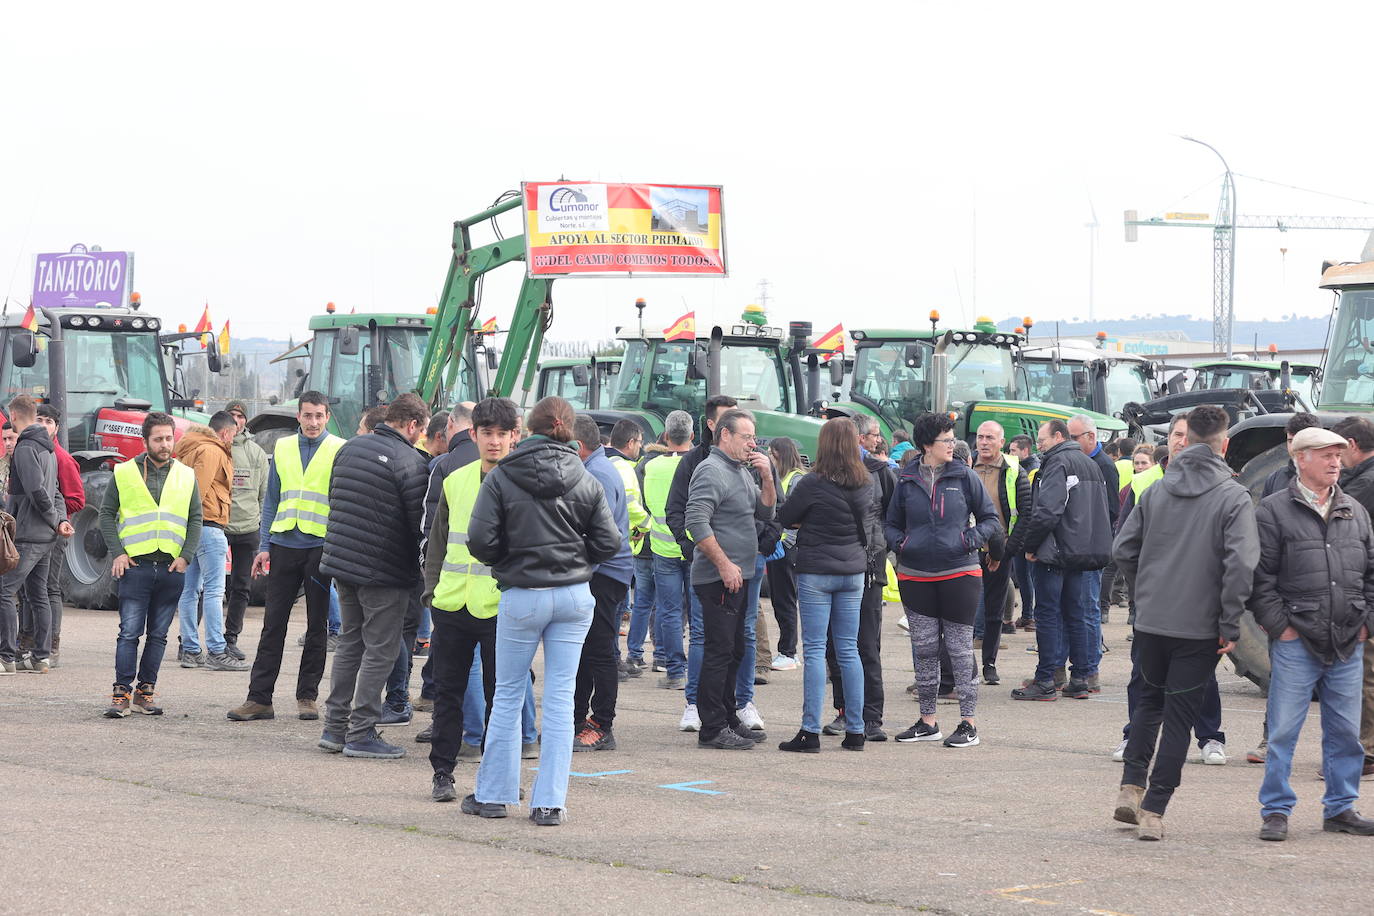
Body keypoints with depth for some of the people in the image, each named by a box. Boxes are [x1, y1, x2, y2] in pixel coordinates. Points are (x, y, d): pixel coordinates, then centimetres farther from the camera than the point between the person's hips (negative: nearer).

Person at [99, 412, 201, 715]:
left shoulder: (186, 476, 11)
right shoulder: (125, 473, 4)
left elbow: (195, 519, 12)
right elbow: (106, 514, 6)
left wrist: (185, 556, -1)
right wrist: (117, 553, -5)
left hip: (172, 567, 3)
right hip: (135, 565, -3)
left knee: (158, 635, 6)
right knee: (130, 632, -8)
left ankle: (145, 691, 12)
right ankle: (122, 692, -7)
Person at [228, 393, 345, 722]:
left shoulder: (338, 451, 0)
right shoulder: (283, 448, 10)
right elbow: (272, 499, 13)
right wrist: (264, 546, 6)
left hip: (320, 546, -2)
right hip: (284, 544, 2)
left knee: (316, 626, 6)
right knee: (273, 624, 2)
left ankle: (307, 697, 13)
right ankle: (259, 698, 3)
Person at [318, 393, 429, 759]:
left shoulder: (349, 448, 10)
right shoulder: (409, 460, -15)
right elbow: (420, 519, -14)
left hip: (340, 561, 8)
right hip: (383, 570, -8)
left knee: (350, 642, 17)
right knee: (380, 650, 0)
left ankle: (335, 727, 18)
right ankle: (361, 733, 0)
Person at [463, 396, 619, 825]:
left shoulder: (501, 477, -6)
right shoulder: (585, 481, 1)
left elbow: (480, 541, -11)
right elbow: (609, 542, 0)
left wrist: (507, 561, 9)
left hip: (522, 597, -2)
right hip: (575, 594, 2)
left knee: (507, 695, 10)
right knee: (560, 697, 5)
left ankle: (492, 794, 16)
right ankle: (550, 802, 3)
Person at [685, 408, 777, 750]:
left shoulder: (742, 471, 17)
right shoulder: (712, 471, -14)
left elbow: (766, 513, 18)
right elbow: (696, 523, -22)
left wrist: (766, 477, 3)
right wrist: (724, 564, -23)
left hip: (739, 576, 10)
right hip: (718, 578, -10)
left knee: (734, 651, 15)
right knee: (719, 651, -8)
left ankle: (729, 719, 23)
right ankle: (713, 729, -5)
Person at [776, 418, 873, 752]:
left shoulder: (813, 484, -14)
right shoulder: (866, 484, 3)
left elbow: (784, 519, -3)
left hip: (816, 571, -5)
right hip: (853, 572, 5)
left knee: (814, 650, -3)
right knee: (848, 651, 10)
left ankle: (811, 732, -6)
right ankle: (855, 731, 12)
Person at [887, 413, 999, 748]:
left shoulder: (964, 476, 1)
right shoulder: (907, 480, 5)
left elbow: (991, 519, 6)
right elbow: (892, 523, 16)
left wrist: (970, 539, -10)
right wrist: (899, 543, -4)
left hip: (959, 573, -2)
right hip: (915, 576, 2)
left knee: (960, 649, -1)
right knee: (924, 650, 8)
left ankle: (969, 723, 4)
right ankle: (928, 722, 17)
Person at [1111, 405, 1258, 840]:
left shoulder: (1156, 491, 4)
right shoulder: (1233, 497, -9)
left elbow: (1123, 550, 4)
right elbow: (1241, 564, -18)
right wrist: (1230, 625, -11)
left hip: (1150, 620, 4)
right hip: (1199, 626, -4)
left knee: (1149, 701, 23)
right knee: (1179, 715, 5)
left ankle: (1131, 788, 13)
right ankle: (1153, 810, 3)